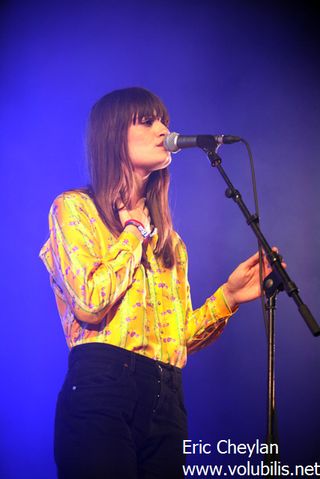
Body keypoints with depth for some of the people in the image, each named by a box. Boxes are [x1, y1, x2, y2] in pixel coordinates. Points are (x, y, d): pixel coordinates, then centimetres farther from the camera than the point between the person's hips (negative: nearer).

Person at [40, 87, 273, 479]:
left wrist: (228, 297, 3)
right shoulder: (75, 207, 3)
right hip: (102, 388, -6)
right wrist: (134, 231, 0)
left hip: (166, 400, 6)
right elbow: (90, 301, -13)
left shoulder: (167, 236, 23)